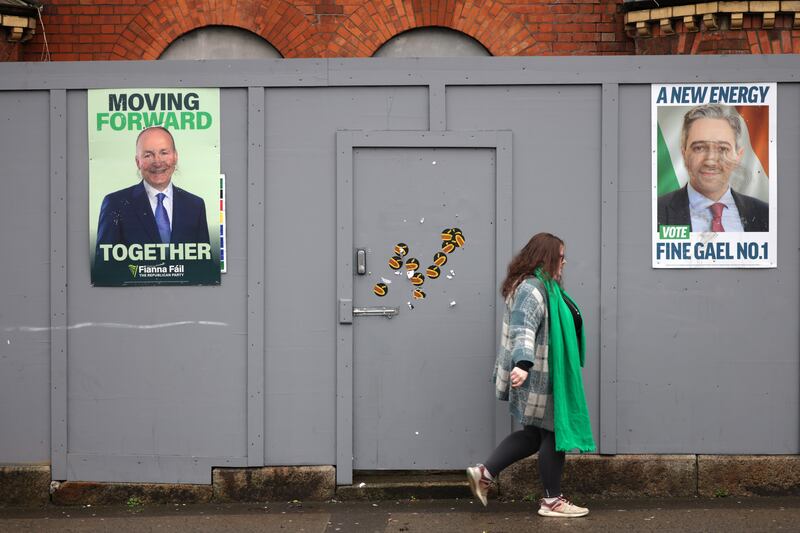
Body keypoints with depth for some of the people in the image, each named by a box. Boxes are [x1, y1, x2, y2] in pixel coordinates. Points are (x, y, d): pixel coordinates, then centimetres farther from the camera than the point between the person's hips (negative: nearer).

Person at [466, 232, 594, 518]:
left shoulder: (544, 286, 16)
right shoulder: (532, 288, -19)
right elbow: (522, 328, -34)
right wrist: (522, 363, -47)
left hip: (545, 375, 11)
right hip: (539, 377, -11)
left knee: (536, 433, 15)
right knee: (553, 431, 0)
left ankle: (484, 473, 13)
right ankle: (551, 500, 12)